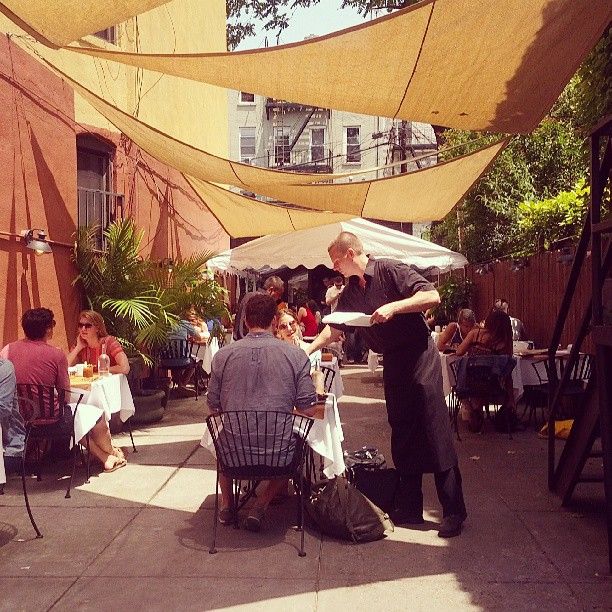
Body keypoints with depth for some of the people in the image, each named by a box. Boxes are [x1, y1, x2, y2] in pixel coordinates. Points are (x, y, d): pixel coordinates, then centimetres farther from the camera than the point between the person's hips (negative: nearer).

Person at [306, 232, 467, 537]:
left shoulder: (391, 270, -11)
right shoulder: (350, 293, 10)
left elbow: (432, 296, -19)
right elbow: (334, 328, 19)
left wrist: (393, 307, -26)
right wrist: (309, 348, 10)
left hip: (419, 354, -7)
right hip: (392, 362, 8)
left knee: (436, 432, -7)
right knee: (402, 435, 9)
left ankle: (454, 511, 0)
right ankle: (409, 508, 18)